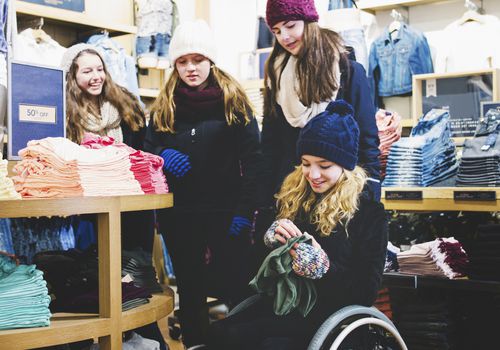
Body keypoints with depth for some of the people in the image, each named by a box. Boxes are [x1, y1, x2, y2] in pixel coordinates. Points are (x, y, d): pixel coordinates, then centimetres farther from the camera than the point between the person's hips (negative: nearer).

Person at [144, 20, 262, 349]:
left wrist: (245, 209, -15)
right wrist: (163, 156, -11)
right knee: (190, 290, 14)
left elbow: (252, 159, -7)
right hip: (180, 214, 4)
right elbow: (148, 148, 13)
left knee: (233, 288, 3)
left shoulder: (233, 100, -3)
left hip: (226, 211, -3)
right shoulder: (164, 105, 7)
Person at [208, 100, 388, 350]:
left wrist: (321, 265, -21)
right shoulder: (292, 198, 10)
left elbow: (366, 292, -6)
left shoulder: (369, 214, -3)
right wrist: (273, 237, -7)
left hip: (326, 316, -5)